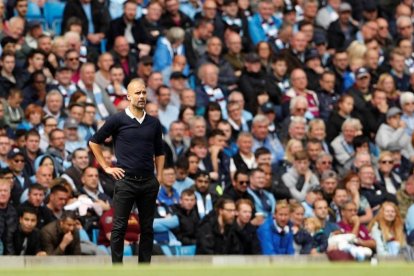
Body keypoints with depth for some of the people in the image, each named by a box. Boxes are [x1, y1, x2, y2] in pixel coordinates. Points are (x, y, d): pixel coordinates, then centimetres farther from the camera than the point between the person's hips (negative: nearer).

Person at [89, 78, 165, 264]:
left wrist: (159, 177, 8)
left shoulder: (154, 123, 8)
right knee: (119, 227, -1)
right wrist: (106, 168, 0)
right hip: (126, 181, -4)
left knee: (147, 228, 6)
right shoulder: (117, 120, -3)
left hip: (148, 182, 4)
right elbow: (94, 142, 3)